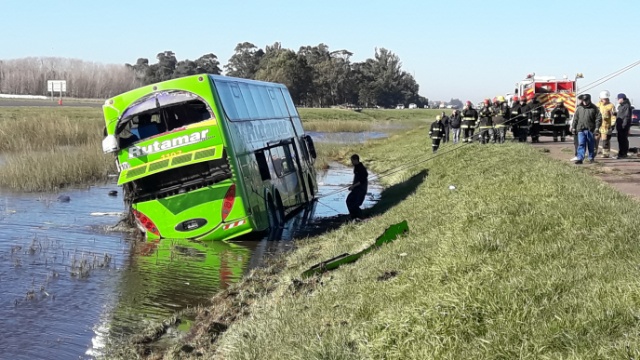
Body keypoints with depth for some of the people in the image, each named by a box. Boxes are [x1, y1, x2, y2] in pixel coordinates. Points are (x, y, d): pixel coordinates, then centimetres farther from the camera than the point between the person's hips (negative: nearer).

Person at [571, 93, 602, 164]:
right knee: (581, 144, -6)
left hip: (590, 130, -1)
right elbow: (575, 119, 13)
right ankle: (580, 158, -9)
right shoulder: (579, 108, 9)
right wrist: (573, 128, 9)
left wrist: (597, 128, -10)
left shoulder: (594, 108, 1)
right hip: (581, 130, 1)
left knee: (591, 145, 10)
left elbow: (598, 118, -2)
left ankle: (591, 157, 23)